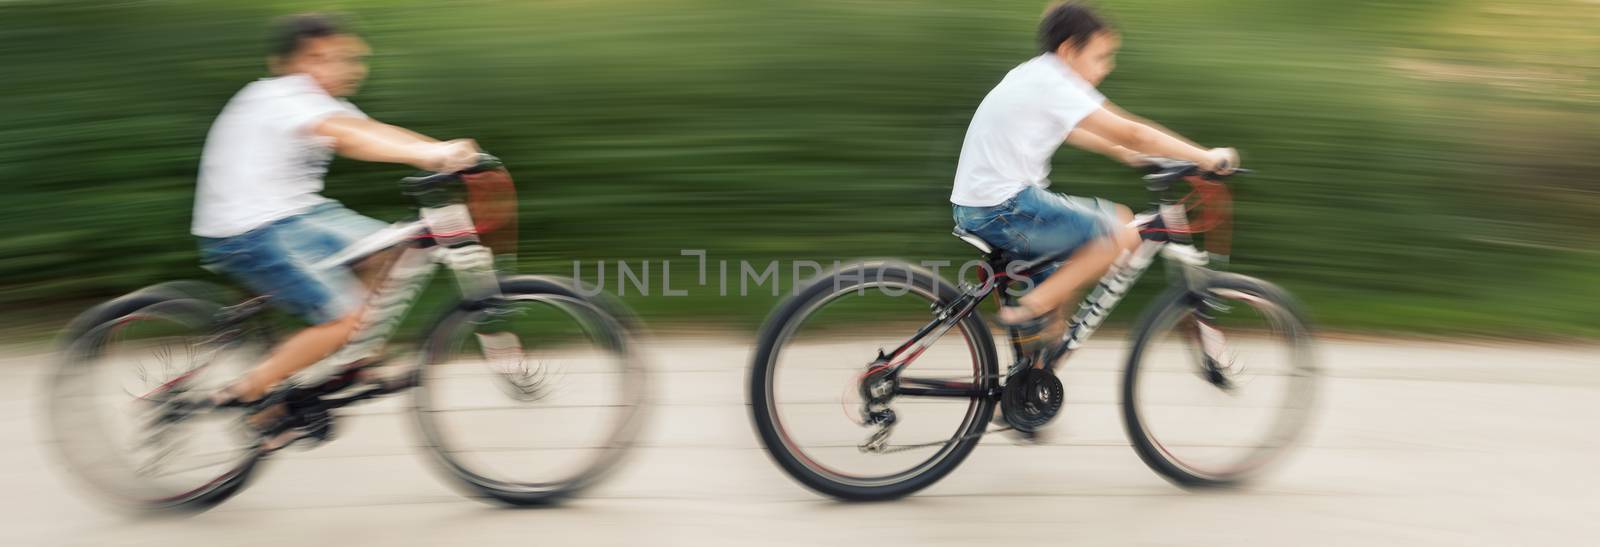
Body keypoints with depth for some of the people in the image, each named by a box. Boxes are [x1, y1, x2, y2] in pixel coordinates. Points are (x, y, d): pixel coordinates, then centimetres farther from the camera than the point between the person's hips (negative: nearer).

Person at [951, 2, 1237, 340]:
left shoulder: (1033, 77, 14)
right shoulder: (1051, 84, -14)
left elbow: (1070, 132, 32)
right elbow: (1129, 133, -15)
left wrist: (1128, 154, 24)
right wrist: (1207, 158, -9)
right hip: (1003, 212, -10)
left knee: (1118, 218, 15)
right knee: (1122, 236, -11)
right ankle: (1030, 309, -9)